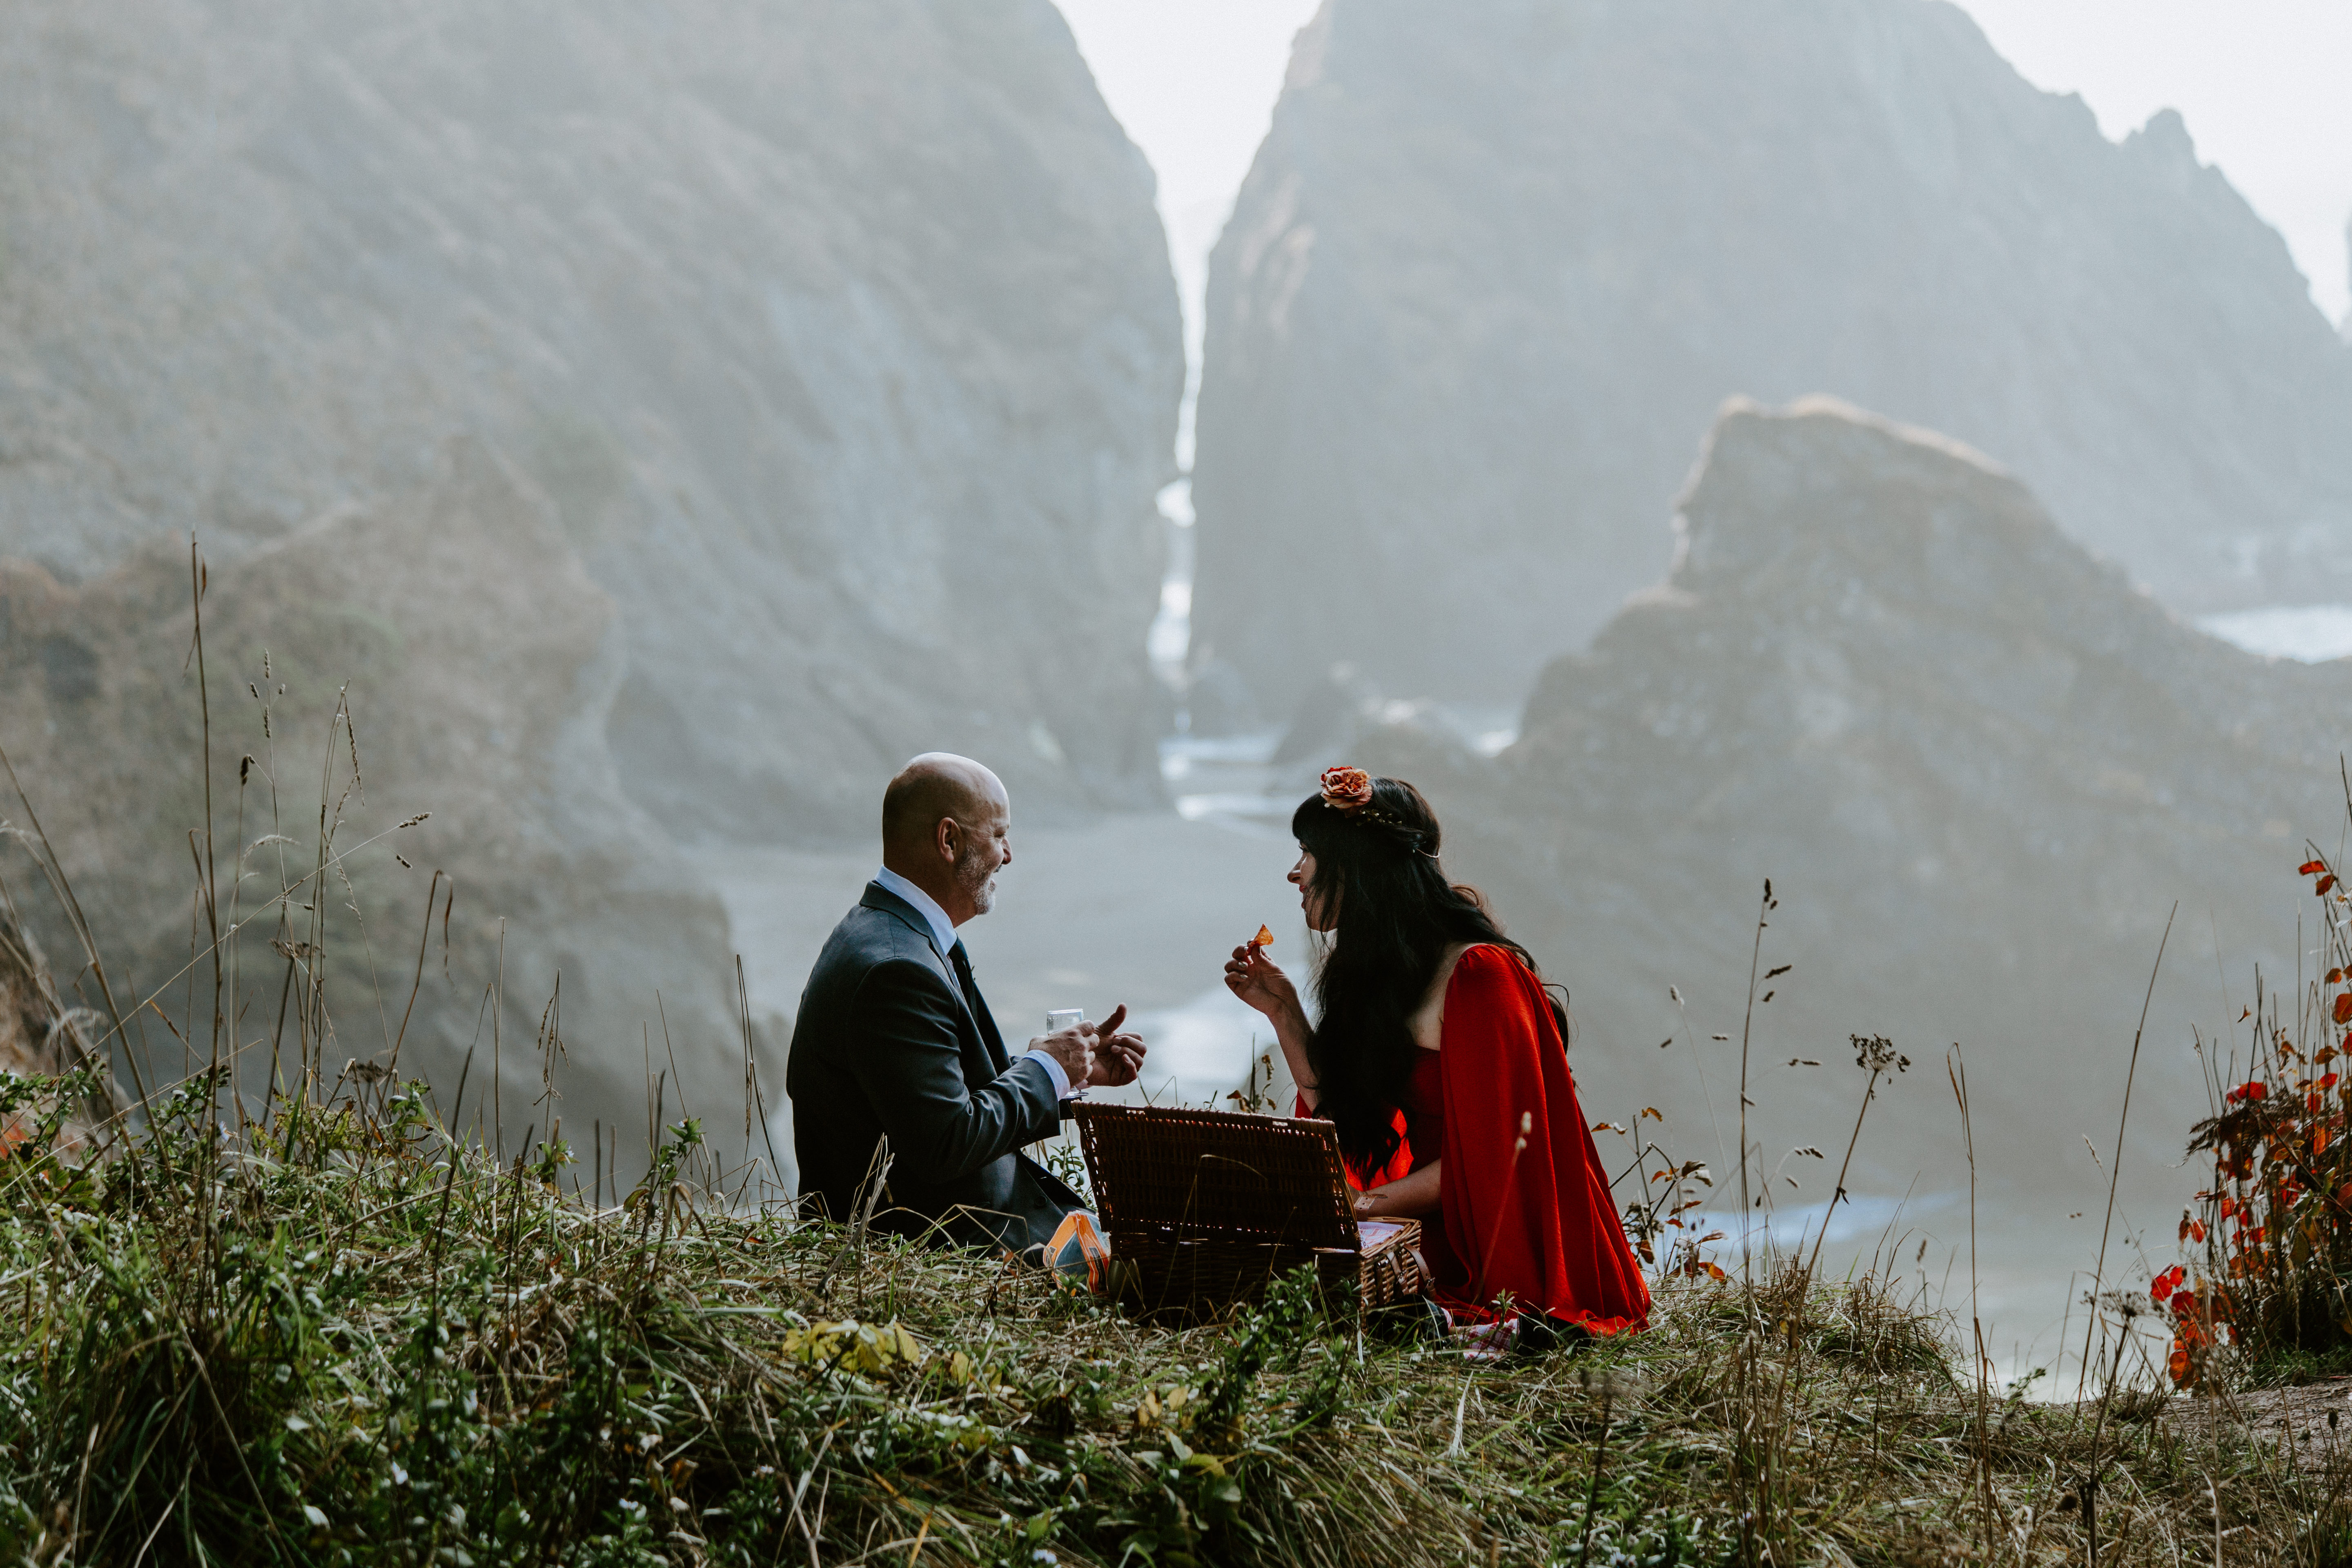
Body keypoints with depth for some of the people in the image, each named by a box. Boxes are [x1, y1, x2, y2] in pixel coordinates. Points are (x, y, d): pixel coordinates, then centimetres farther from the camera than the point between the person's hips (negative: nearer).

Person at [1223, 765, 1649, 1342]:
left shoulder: (1481, 975, -16)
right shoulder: (1371, 975, 12)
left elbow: (1492, 1150, -17)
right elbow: (1348, 1129, 12)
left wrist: (1368, 1204, -18)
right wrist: (1283, 1012, 8)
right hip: (1437, 1243, 9)